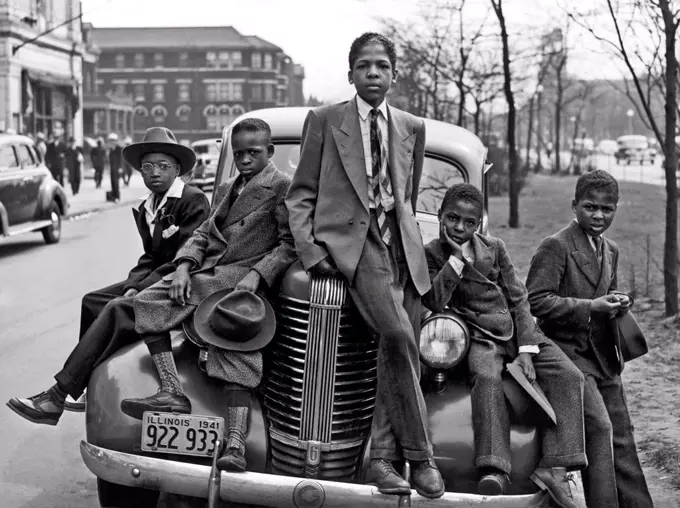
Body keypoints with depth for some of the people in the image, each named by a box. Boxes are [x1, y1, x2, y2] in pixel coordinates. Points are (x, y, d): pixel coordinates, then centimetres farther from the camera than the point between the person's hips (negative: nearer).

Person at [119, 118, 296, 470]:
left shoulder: (282, 187, 4)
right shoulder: (226, 189, 28)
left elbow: (290, 244, -5)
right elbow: (204, 233, 20)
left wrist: (256, 274, -19)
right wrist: (184, 266, 0)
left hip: (243, 279, -7)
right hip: (207, 272, 8)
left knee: (235, 347, -26)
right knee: (147, 302, -11)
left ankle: (235, 444, -34)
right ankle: (173, 393, -17)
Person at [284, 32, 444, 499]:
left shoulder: (413, 128, 18)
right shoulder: (324, 120, 9)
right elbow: (301, 194, 7)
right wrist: (309, 248, -6)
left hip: (402, 243, 4)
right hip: (349, 239, -4)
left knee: (401, 350, -8)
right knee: (398, 334, -25)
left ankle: (382, 456, 1)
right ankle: (419, 453, -16)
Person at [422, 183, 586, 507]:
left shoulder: (494, 248, 9)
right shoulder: (432, 254, 2)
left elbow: (518, 299, 5)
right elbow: (435, 302, -14)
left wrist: (526, 350, -6)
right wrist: (457, 257, -15)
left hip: (518, 331, 4)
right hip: (480, 338, -4)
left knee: (569, 376, -18)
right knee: (487, 377, -37)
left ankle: (554, 468, -23)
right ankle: (493, 472, -45)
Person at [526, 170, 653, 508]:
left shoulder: (611, 251, 16)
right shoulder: (556, 246, -10)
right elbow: (536, 300, -18)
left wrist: (616, 303, 4)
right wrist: (591, 306, -22)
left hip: (605, 358, 8)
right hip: (569, 353, -8)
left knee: (621, 437, 9)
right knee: (599, 428, -18)